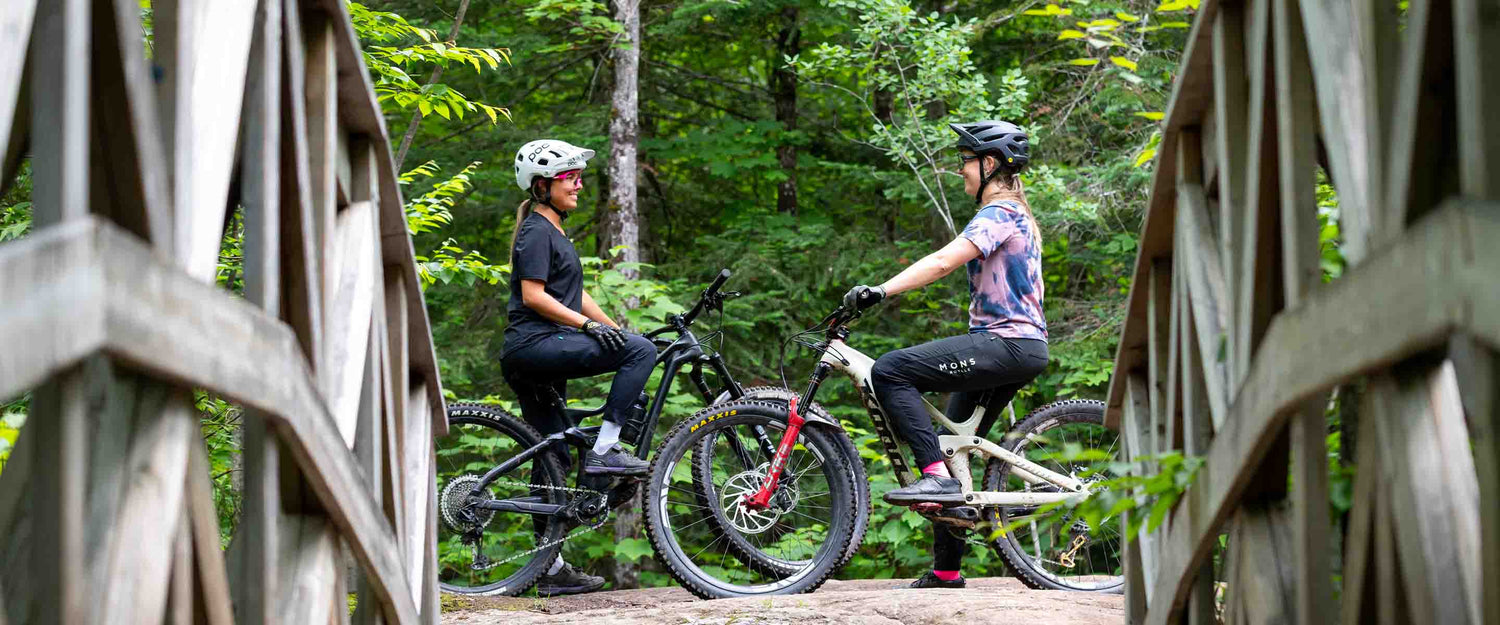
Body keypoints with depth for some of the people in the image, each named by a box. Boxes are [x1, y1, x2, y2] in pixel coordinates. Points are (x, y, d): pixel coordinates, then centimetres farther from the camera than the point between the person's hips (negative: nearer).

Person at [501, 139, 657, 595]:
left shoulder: (553, 231, 24)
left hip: (540, 359, 10)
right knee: (641, 351, -19)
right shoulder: (536, 230, -7)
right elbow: (533, 296, -16)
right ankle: (604, 450, -19)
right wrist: (589, 326, -21)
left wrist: (616, 329, 16)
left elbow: (575, 294, 25)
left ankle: (552, 570, 10)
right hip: (533, 345, -10)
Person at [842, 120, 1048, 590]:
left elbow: (943, 261, -24)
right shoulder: (1012, 214, 21)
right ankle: (946, 569, 17)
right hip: (1020, 346, 10)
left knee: (890, 371, -20)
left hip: (1007, 344, -10)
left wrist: (881, 291, -31)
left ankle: (936, 477, -24)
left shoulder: (998, 214, -11)